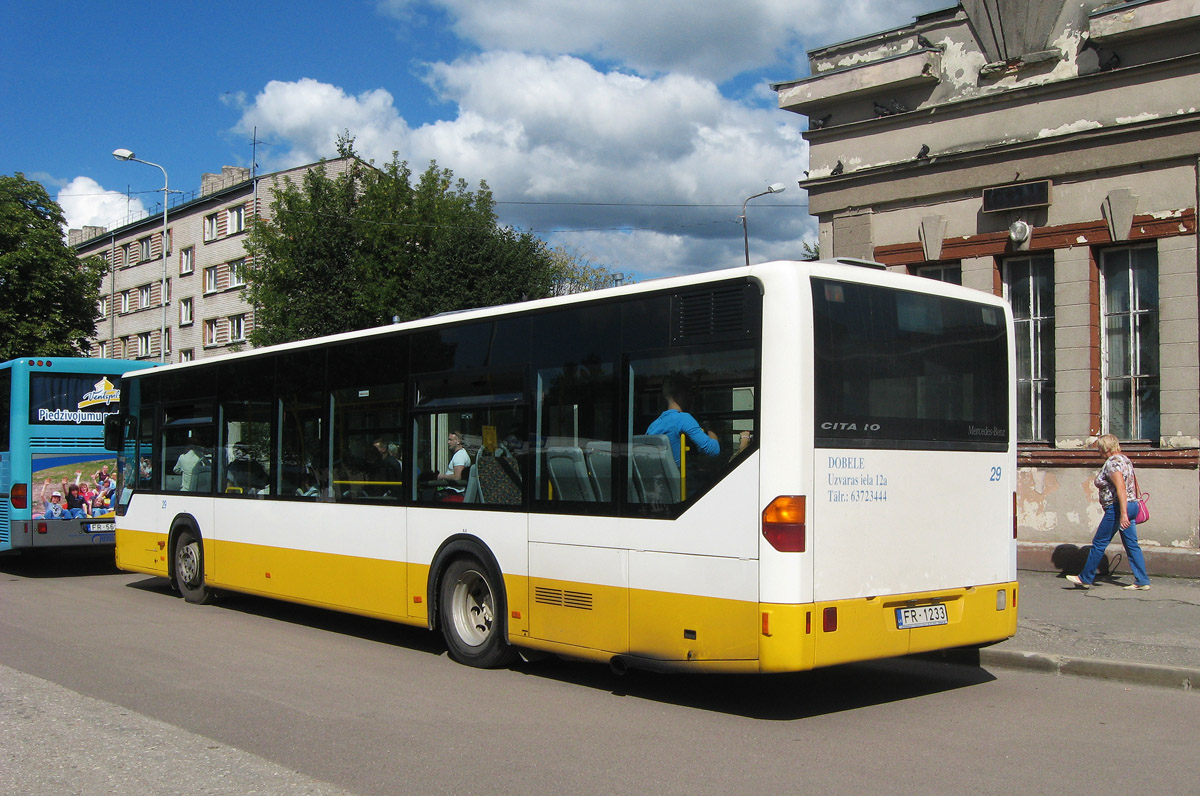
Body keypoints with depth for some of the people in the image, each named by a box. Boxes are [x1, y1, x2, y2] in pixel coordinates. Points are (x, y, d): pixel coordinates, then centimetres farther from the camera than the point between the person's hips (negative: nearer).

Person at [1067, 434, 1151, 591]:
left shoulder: (1112, 462, -15)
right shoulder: (1124, 459, 15)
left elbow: (1121, 488, -24)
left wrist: (1123, 513, -28)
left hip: (1116, 508, -10)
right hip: (1131, 505, 10)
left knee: (1099, 544, 1)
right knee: (1131, 544, 10)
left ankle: (1085, 579, 9)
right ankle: (1142, 581, 8)